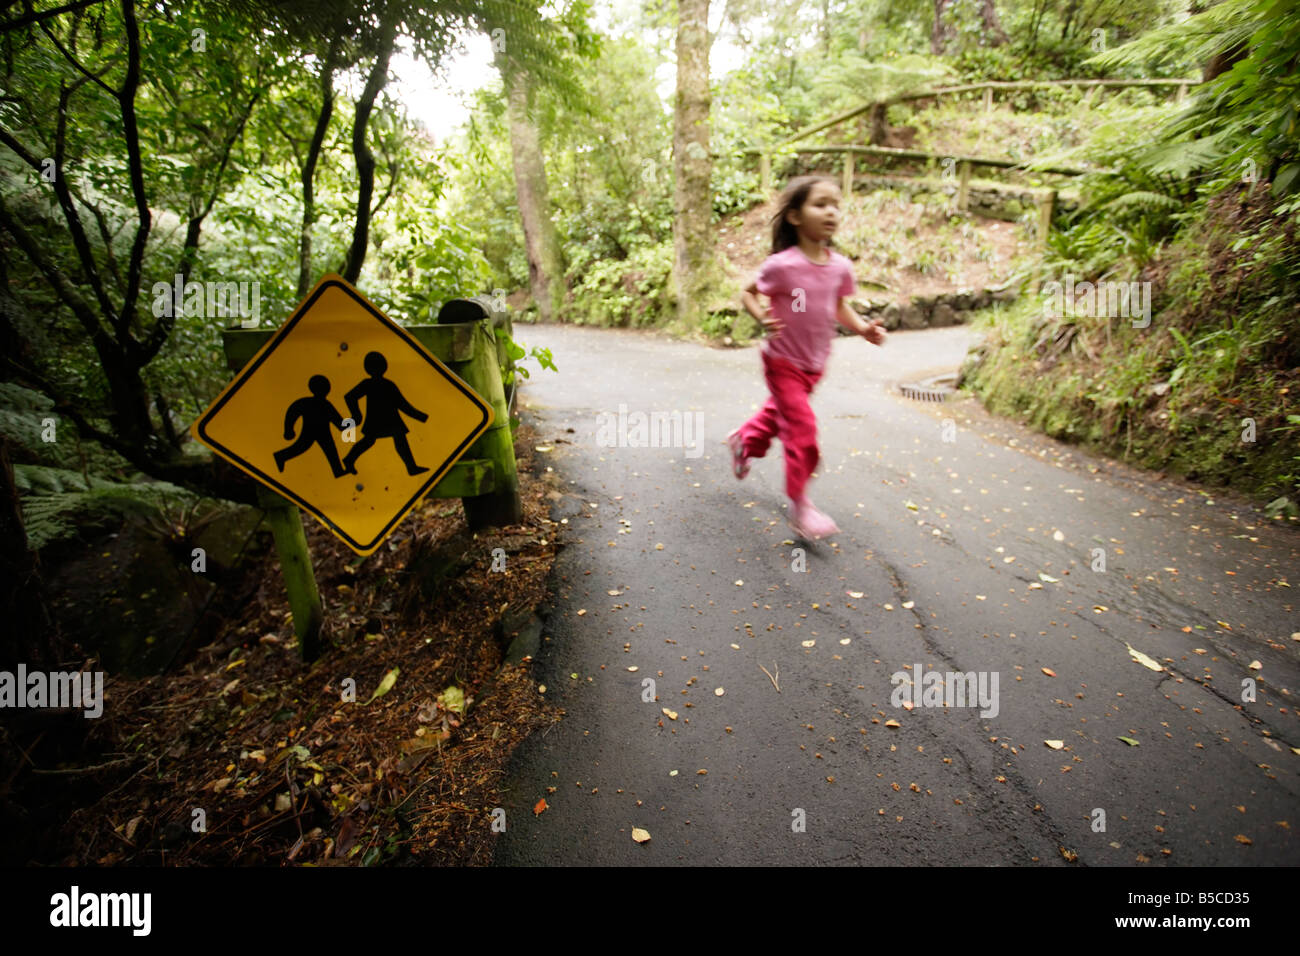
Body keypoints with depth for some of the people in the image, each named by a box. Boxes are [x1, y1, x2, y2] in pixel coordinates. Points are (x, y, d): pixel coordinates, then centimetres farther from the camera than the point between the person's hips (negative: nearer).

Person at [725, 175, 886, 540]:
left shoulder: (840, 266, -5)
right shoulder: (782, 265, -21)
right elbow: (747, 293, -8)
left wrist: (863, 328, -8)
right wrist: (764, 319, -27)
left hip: (814, 364, 6)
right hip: (783, 362, -6)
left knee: (781, 412, 24)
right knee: (803, 431, -9)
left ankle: (745, 439, 55)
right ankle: (800, 508, 3)